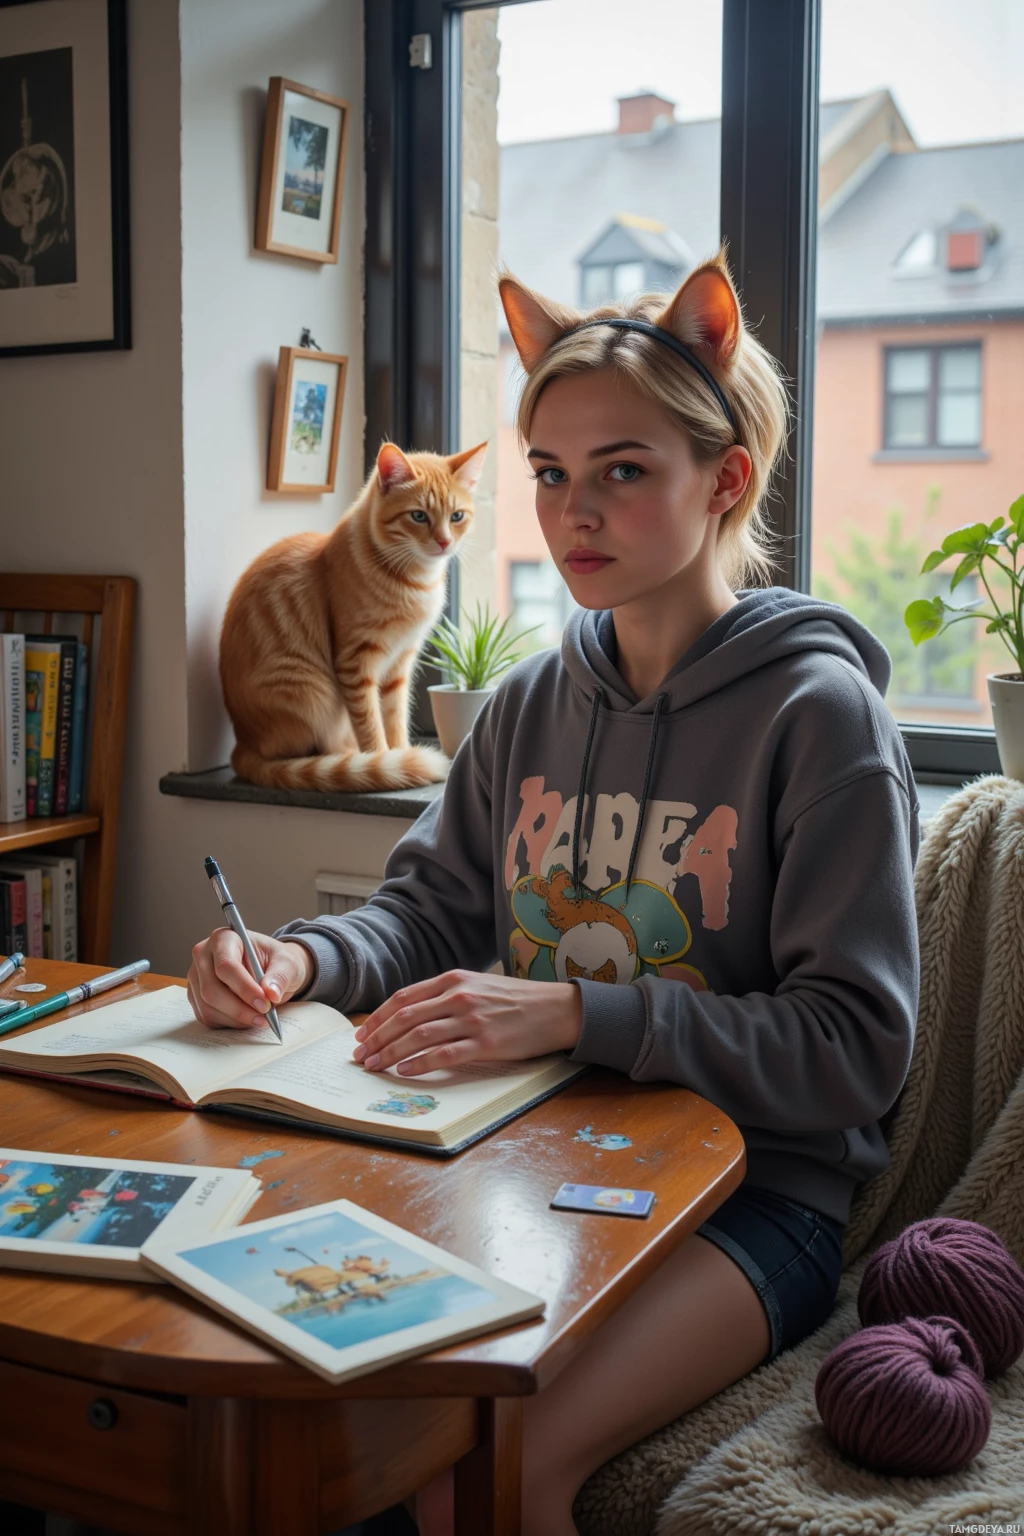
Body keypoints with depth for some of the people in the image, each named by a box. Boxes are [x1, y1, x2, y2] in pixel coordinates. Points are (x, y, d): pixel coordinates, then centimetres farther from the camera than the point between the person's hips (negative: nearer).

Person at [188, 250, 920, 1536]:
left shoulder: (817, 710, -10)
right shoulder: (531, 702, 9)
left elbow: (852, 1047, -14)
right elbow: (431, 908, 15)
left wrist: (581, 1014, -25)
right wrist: (302, 960, -7)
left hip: (752, 1189, -4)